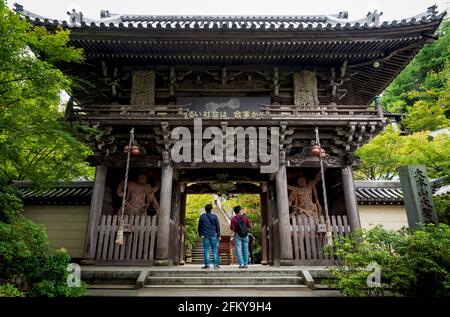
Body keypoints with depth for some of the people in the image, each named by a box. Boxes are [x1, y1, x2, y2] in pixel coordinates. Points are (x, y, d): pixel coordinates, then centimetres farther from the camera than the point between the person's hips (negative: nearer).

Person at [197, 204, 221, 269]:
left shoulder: (202, 216, 3)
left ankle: (207, 265, 1)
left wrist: (200, 234, 17)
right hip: (213, 235, 0)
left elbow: (199, 226, 7)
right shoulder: (214, 216, 1)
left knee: (206, 250, 2)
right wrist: (218, 235, 10)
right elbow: (217, 226, 4)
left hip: (205, 235, 0)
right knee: (215, 250, 4)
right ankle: (216, 264, 3)